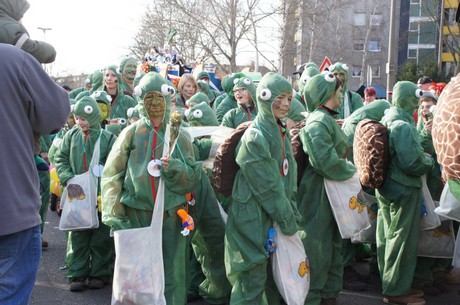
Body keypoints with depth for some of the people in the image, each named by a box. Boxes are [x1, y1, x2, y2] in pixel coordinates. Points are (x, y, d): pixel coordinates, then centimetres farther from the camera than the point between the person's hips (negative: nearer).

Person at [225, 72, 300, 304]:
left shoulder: (282, 133, 10)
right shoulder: (254, 137, -16)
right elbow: (267, 187, -18)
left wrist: (292, 214, 8)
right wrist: (288, 220, -13)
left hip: (276, 218, 9)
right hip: (254, 219, -9)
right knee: (253, 280, -1)